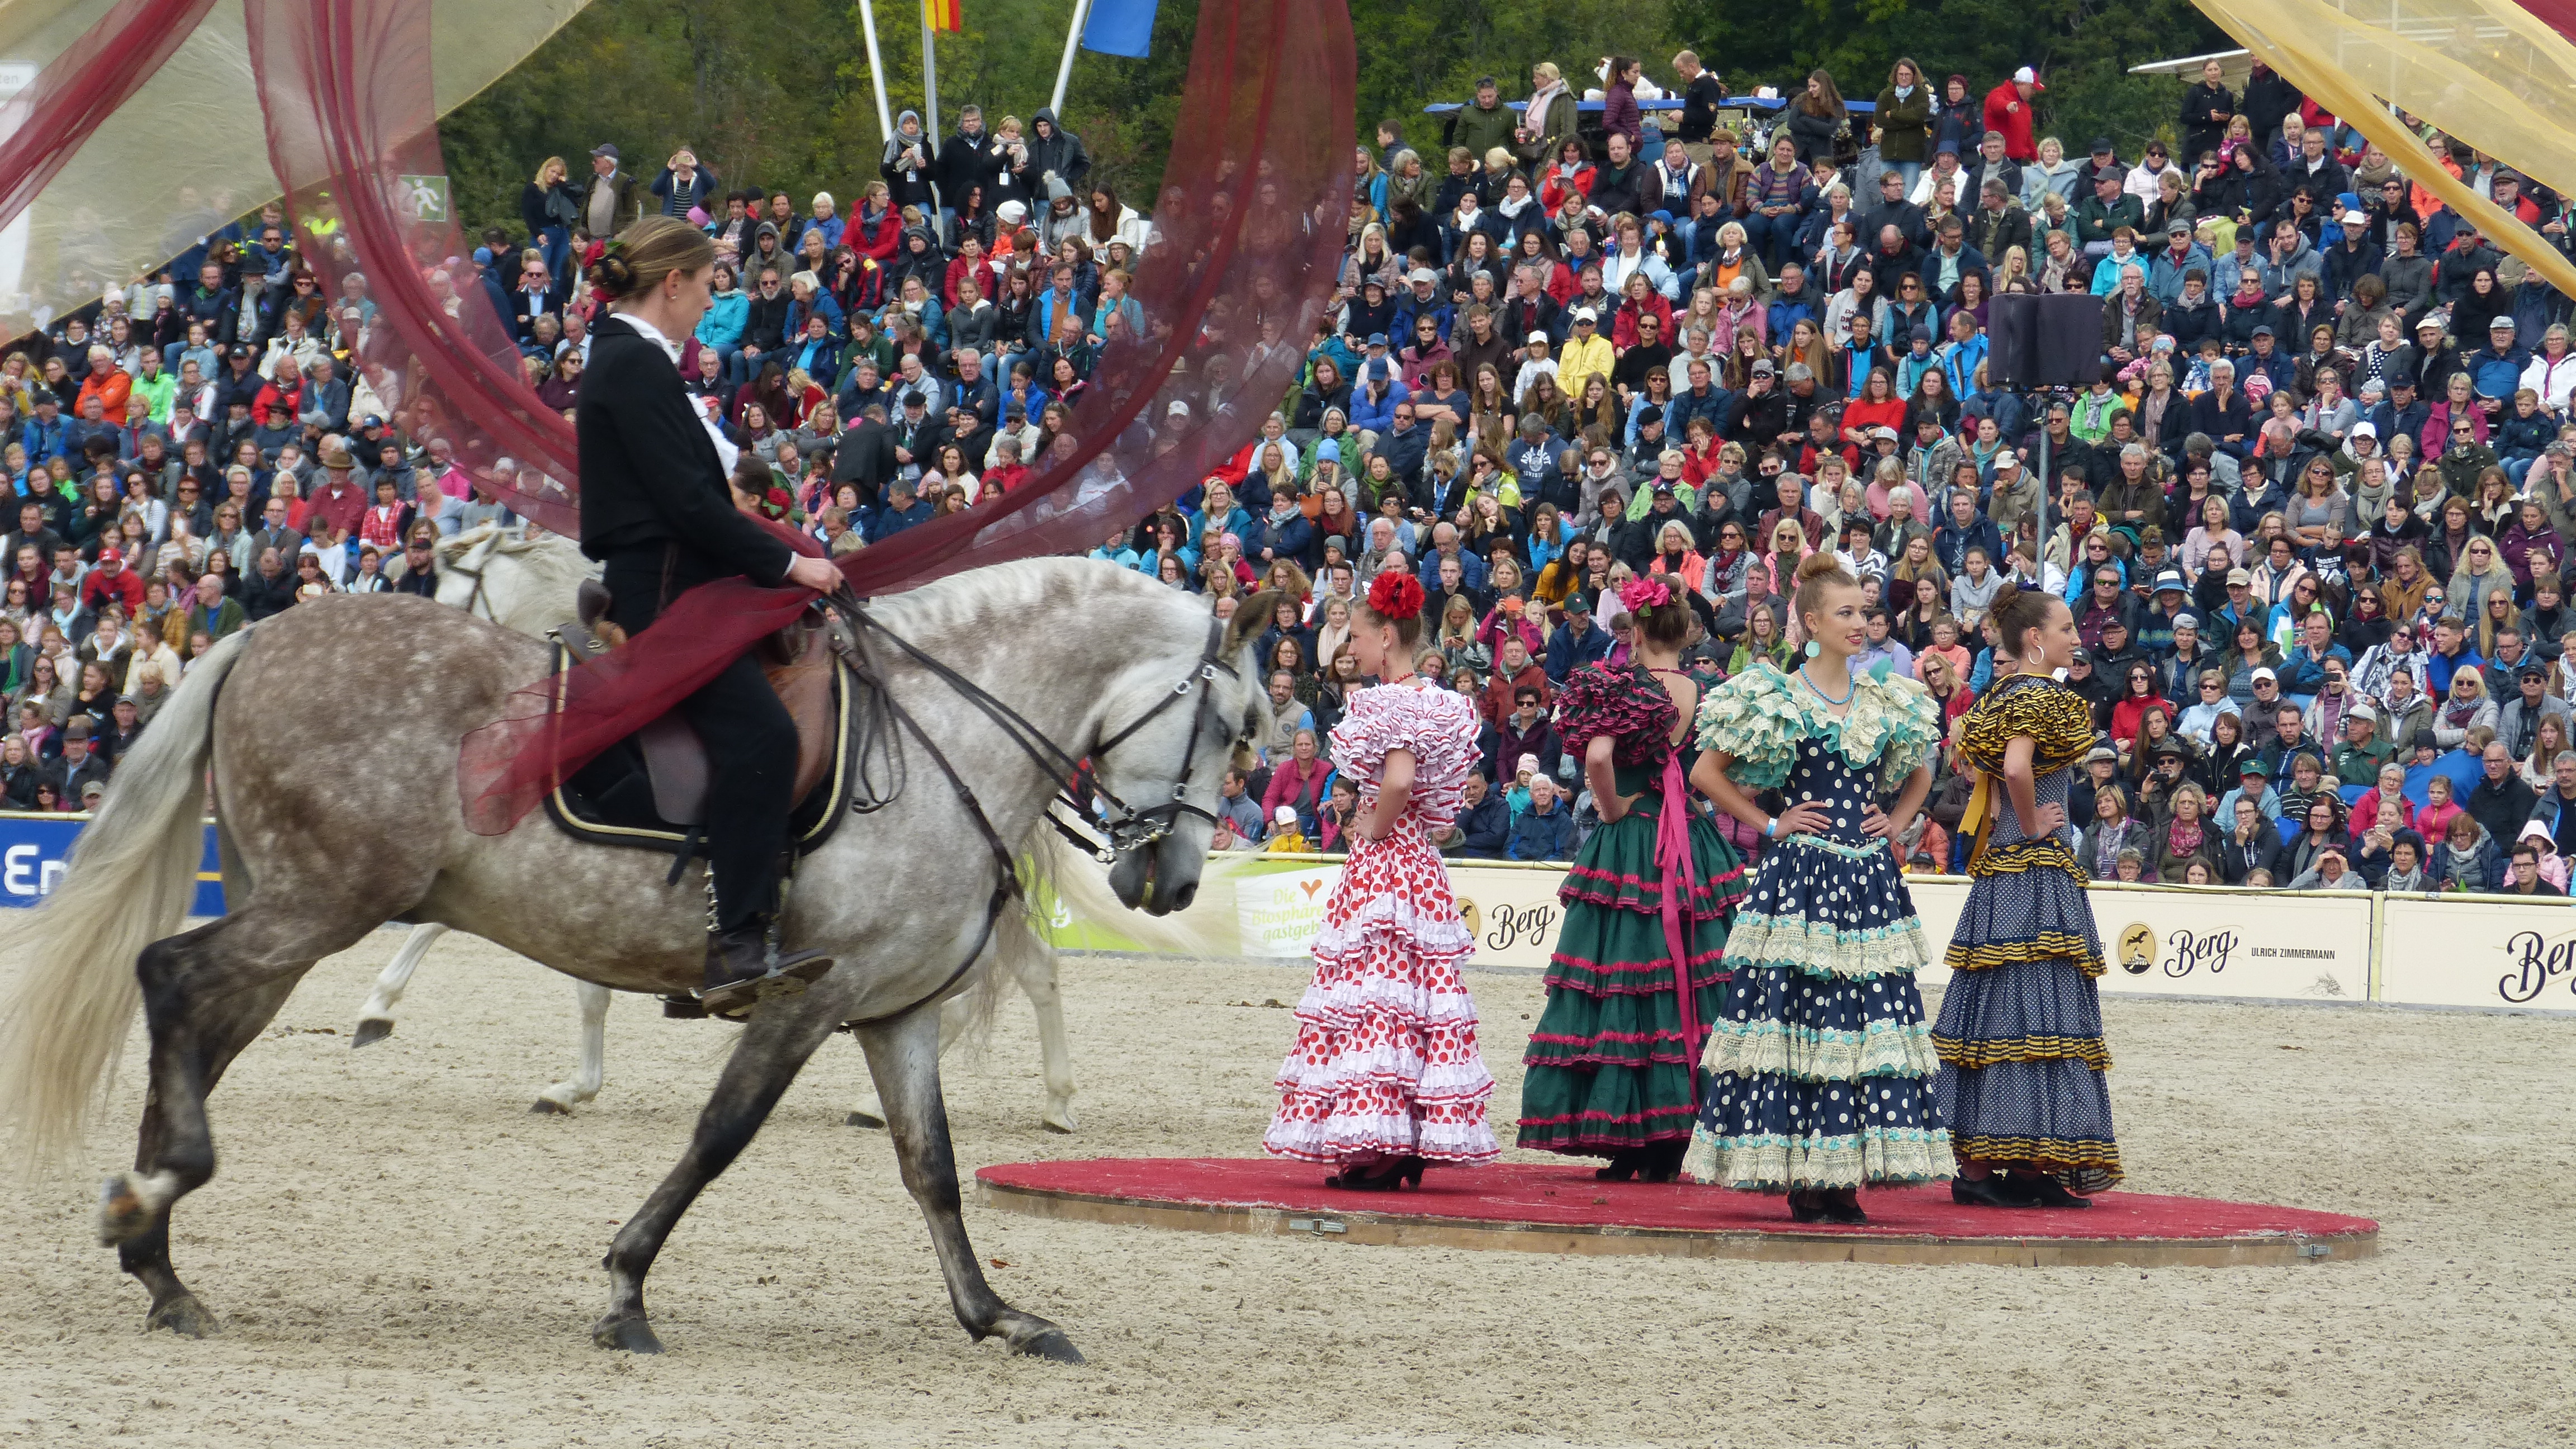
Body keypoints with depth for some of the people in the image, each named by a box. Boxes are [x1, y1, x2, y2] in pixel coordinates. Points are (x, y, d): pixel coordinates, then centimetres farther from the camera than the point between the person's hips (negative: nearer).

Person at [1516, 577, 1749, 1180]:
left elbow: (1597, 755, -24)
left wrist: (1612, 807, -8)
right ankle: (1678, 1139, 6)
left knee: (1622, 988, 0)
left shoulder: (1625, 689, -8)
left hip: (1629, 848, -4)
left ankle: (1629, 1143, -3)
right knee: (1691, 988, 7)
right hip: (1698, 854, 4)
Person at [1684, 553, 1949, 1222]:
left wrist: (1897, 823, 12)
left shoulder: (1888, 701, 12)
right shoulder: (1779, 699, -1)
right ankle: (1802, 1176, -3)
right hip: (1801, 876, -5)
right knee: (1795, 1011, -7)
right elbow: (1706, 772, 1)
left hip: (1869, 877, 5)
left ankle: (1846, 1174, 3)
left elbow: (1920, 772, 28)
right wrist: (1769, 825, -2)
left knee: (1871, 1023, 0)